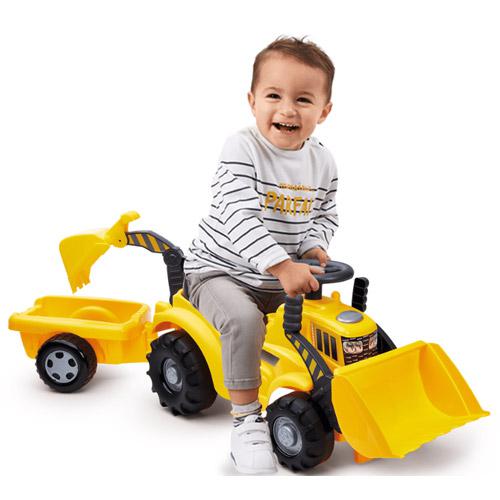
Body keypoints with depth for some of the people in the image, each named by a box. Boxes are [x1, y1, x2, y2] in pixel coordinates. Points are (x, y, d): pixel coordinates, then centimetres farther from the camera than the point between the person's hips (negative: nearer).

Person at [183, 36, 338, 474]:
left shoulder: (323, 162, 0)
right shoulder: (242, 149, -19)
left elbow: (325, 213, 14)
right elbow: (239, 218, -30)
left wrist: (315, 247, -8)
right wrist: (282, 266, -38)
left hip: (288, 275, 6)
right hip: (220, 270, -6)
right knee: (243, 319, -32)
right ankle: (246, 418, -18)